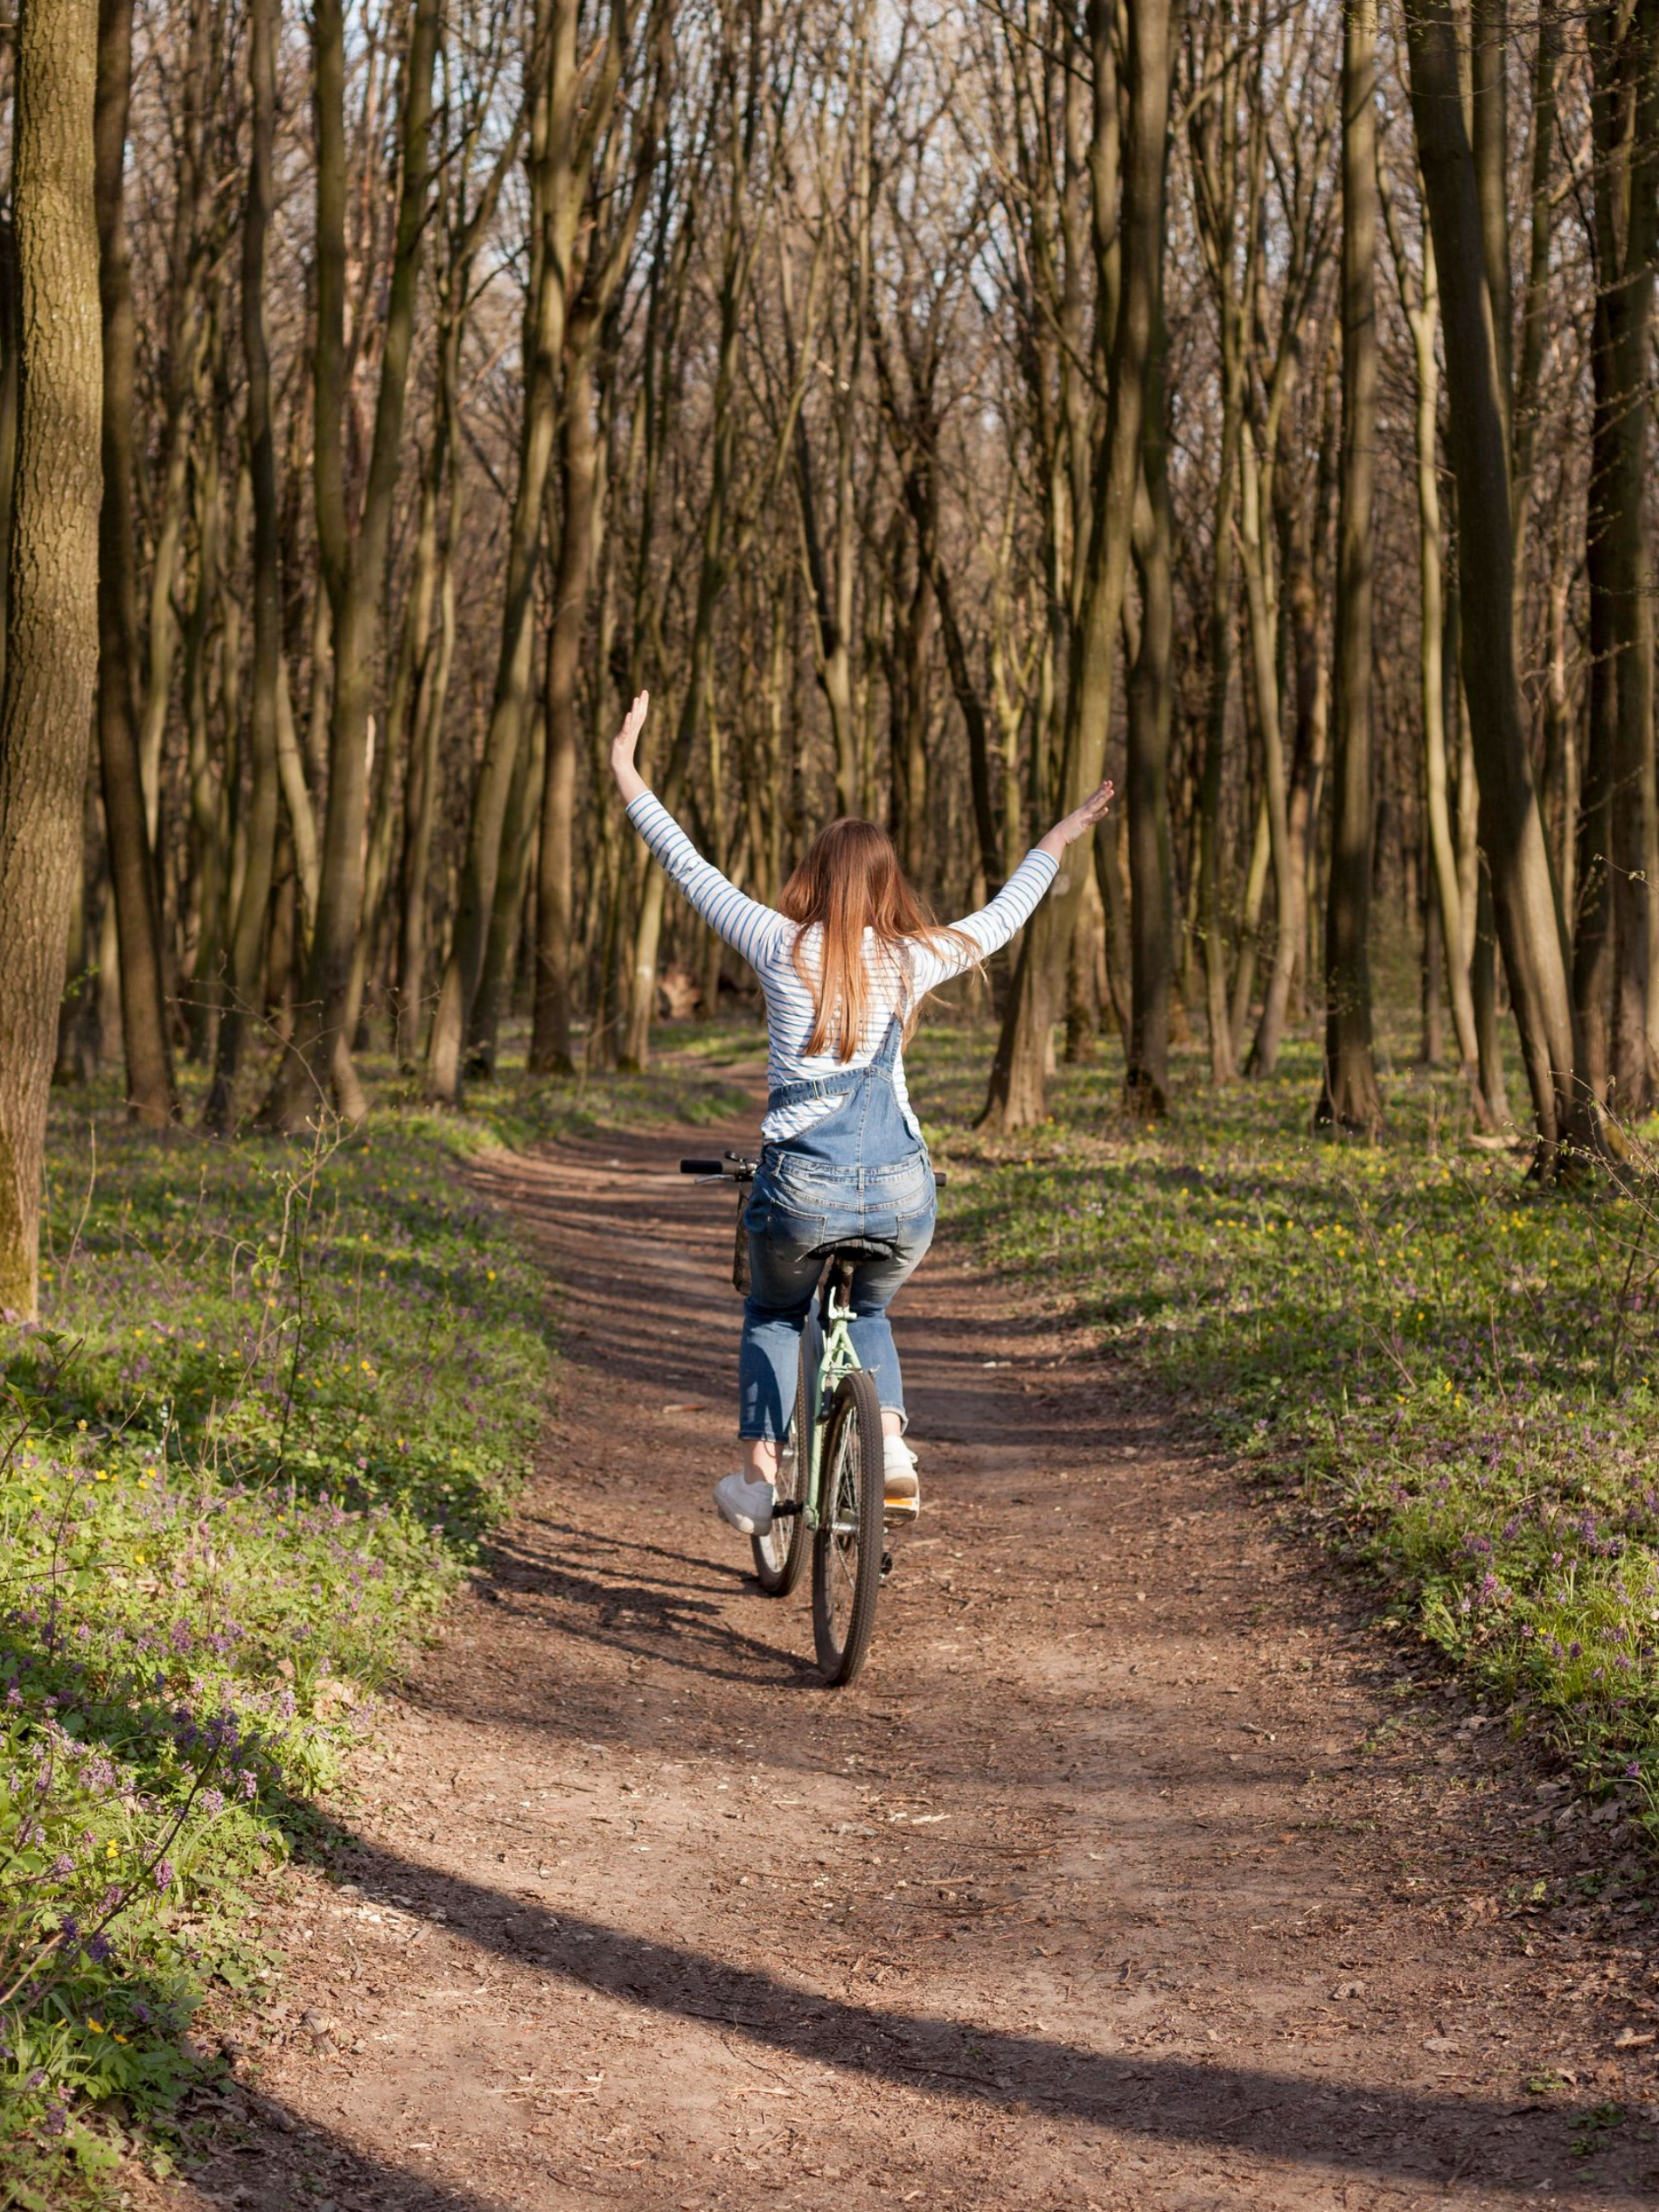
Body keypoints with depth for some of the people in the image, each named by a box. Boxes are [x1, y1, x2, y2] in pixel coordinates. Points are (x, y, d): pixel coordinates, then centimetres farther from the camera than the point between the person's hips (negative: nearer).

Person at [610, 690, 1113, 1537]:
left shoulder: (781, 947, -1)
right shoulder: (913, 959, 5)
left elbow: (691, 870, 8)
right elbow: (1002, 917, 21)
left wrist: (627, 773, 18)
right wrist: (1057, 841, 37)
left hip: (803, 1187, -2)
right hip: (901, 1192, 2)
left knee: (774, 1316, 25)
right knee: (867, 1311, 29)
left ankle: (757, 1477, 16)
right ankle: (891, 1444, 8)